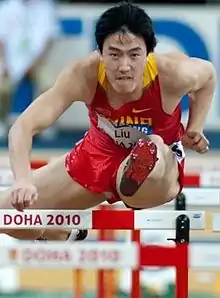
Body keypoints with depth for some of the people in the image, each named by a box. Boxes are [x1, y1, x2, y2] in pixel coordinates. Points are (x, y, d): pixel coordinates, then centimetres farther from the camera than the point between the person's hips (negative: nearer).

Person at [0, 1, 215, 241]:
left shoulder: (172, 73, -29)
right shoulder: (83, 75, -30)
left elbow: (208, 73, -2)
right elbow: (24, 126, -36)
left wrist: (195, 129, -12)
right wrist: (23, 181, -53)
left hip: (158, 160, -4)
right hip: (99, 153, 4)